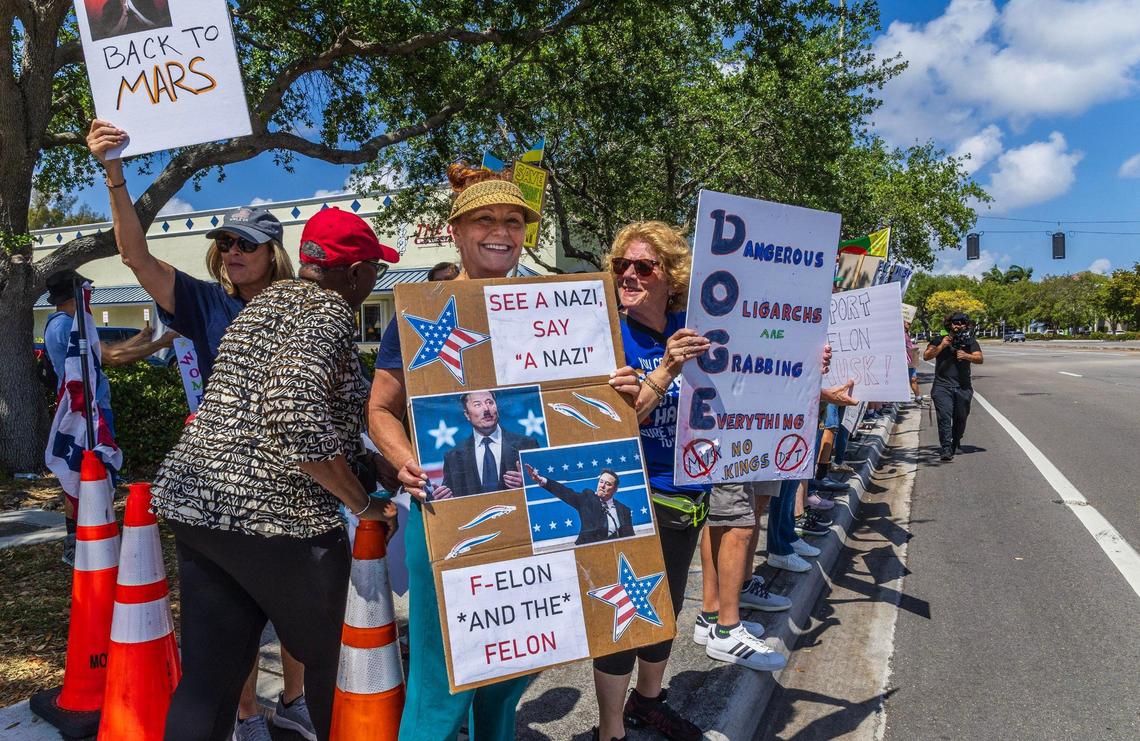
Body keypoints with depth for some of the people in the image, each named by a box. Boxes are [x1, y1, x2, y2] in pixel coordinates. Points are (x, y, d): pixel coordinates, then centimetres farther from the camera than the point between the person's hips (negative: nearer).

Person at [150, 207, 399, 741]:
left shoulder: (269, 299, 16)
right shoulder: (328, 313, -12)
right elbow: (296, 414, -27)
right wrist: (364, 505, -17)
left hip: (194, 501, 9)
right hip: (272, 515, -8)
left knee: (209, 675, 11)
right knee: (331, 658, 12)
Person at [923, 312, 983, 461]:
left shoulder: (970, 341, 8)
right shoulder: (939, 340, 3)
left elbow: (979, 359, -5)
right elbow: (926, 356, -5)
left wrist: (966, 356, -24)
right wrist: (941, 346, -15)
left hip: (963, 386, 3)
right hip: (942, 385, -2)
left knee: (961, 418, 13)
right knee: (944, 417, -13)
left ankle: (956, 443, 35)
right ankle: (946, 449, -16)